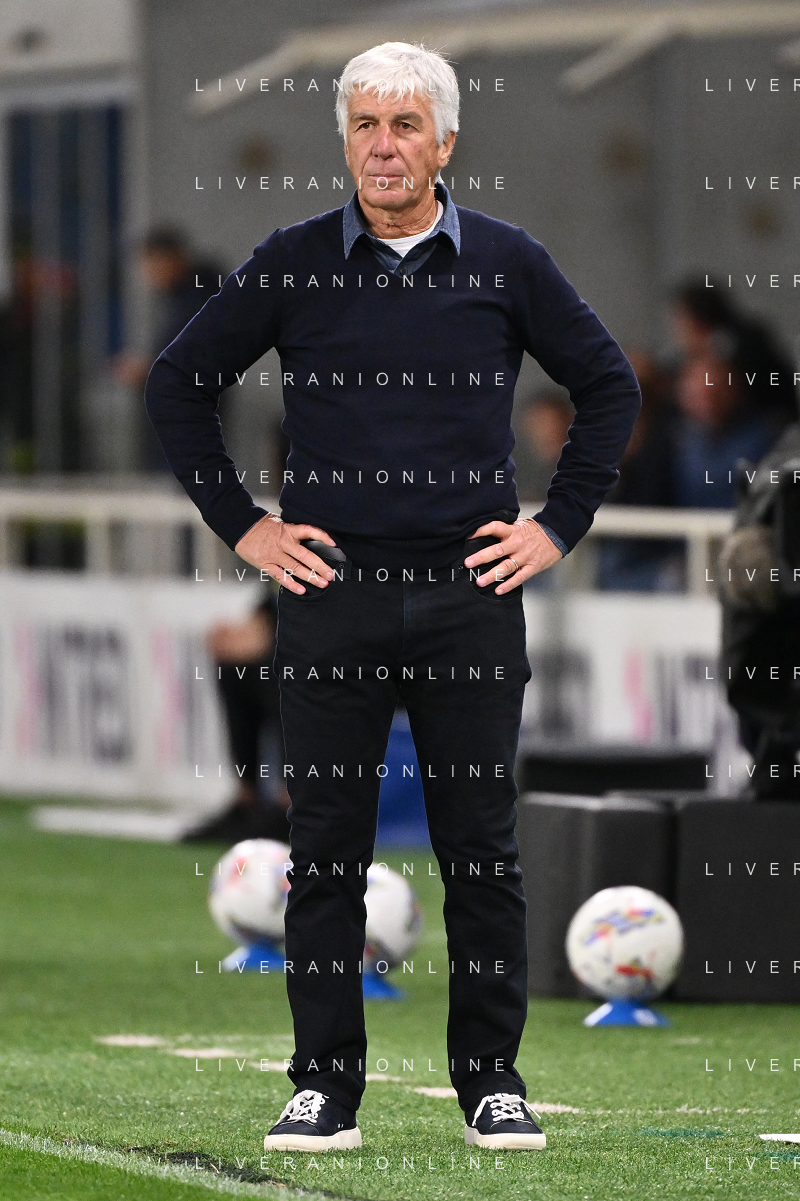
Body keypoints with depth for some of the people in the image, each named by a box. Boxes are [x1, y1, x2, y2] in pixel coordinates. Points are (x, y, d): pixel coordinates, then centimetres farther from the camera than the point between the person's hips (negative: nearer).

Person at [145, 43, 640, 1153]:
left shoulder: (508, 263, 3)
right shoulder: (292, 265, 3)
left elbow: (609, 388, 13)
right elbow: (178, 384, 11)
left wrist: (559, 524, 6)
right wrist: (241, 524, 5)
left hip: (472, 597, 0)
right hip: (333, 594, 0)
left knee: (482, 846, 2)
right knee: (326, 848, 1)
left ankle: (492, 1082, 10)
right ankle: (325, 1085, 7)